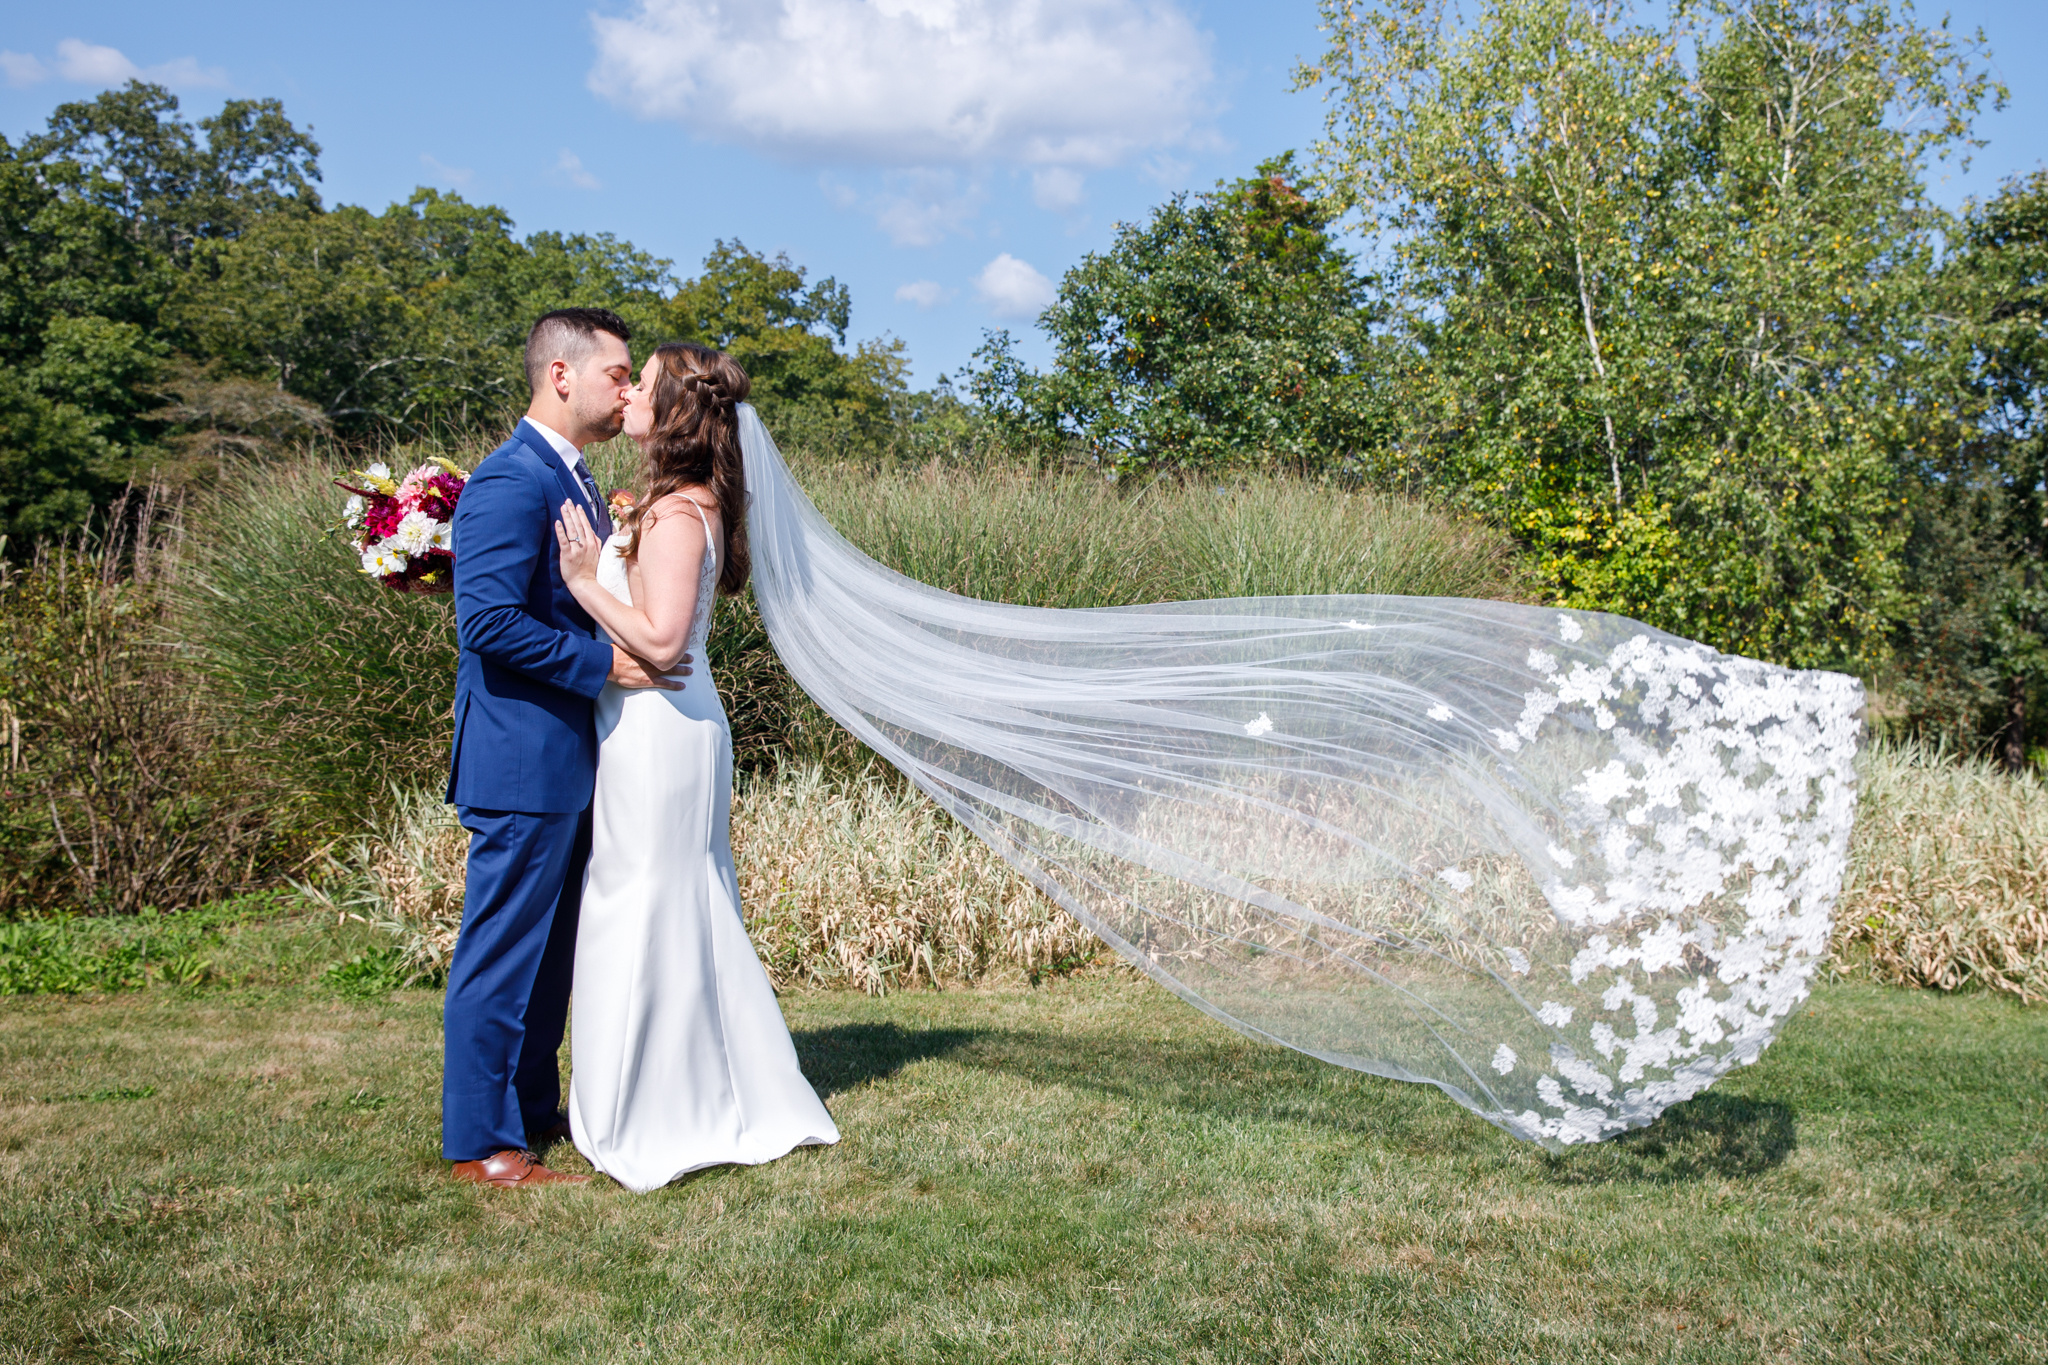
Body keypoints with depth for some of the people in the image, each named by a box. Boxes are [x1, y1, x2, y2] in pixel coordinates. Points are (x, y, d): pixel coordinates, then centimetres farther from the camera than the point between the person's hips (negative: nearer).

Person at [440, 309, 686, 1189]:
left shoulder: (570, 480, 15)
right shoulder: (511, 482, -17)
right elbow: (490, 622, -24)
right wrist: (608, 664, -20)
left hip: (568, 757, 10)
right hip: (523, 759, -10)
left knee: (550, 947, 18)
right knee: (503, 950, -2)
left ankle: (535, 1108, 30)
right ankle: (481, 1143, 8)